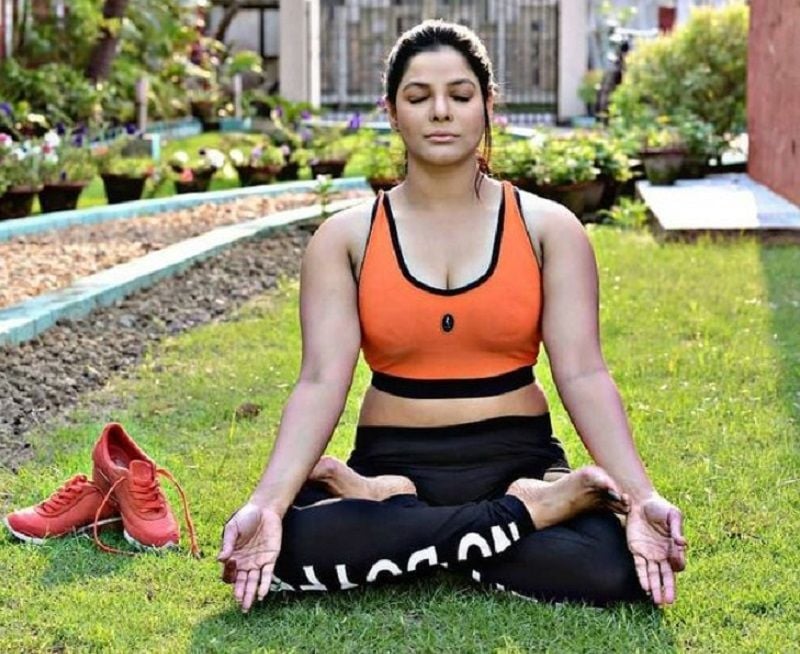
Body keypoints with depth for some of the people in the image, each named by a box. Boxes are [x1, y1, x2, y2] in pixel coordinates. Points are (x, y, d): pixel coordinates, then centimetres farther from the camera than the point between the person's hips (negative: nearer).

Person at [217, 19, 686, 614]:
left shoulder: (548, 228, 3)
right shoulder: (345, 239, 3)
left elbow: (583, 374, -6)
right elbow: (322, 381, -8)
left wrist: (641, 494, -22)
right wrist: (269, 502, -24)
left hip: (518, 461, 0)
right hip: (394, 461, 1)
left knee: (618, 565, -32)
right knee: (292, 546, -33)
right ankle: (523, 513, -18)